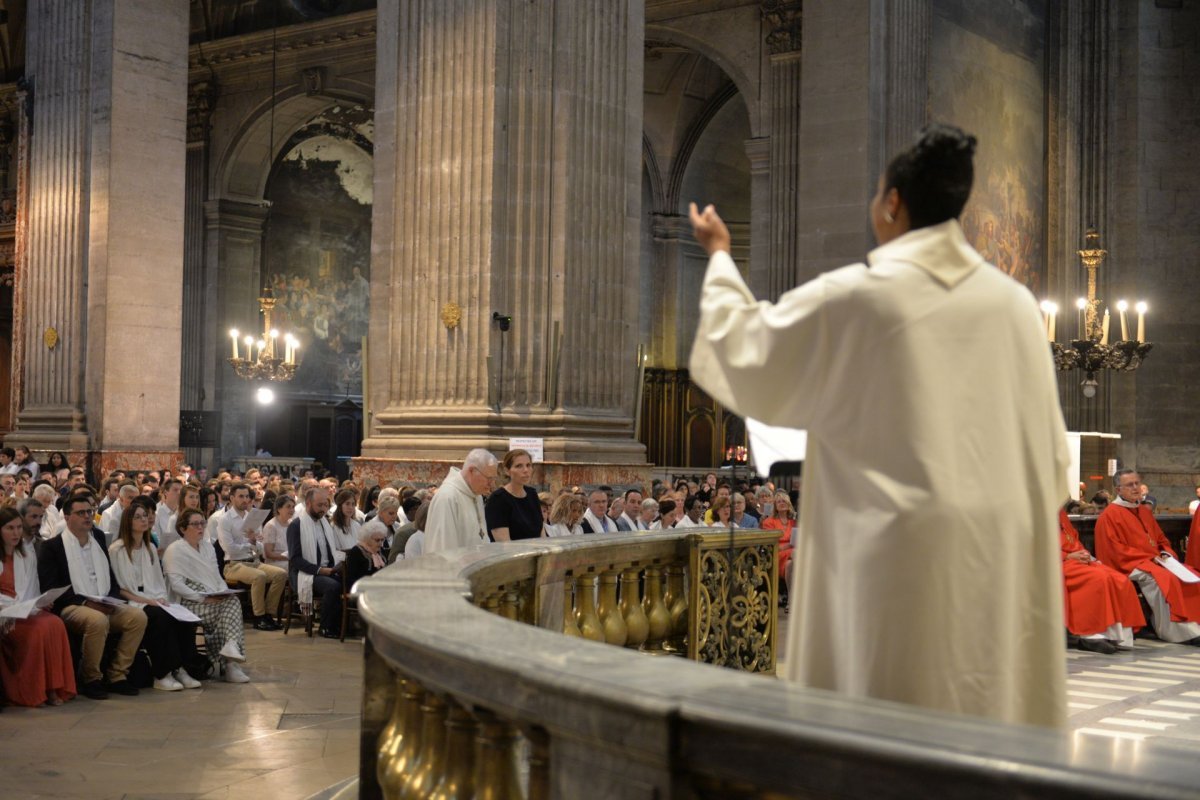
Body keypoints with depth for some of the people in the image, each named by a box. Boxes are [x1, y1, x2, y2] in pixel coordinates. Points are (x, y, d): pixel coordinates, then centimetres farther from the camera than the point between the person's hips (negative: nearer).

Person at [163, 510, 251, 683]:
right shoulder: (175, 550, -2)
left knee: (232, 602, -25)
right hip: (188, 604, -6)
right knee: (232, 604, -25)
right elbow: (176, 584, -13)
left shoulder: (208, 547, 21)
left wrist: (224, 592, -4)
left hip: (214, 602, 6)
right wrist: (203, 598, -20)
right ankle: (229, 663, -24)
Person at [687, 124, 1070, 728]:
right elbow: (1045, 439, 7)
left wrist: (719, 258, 19)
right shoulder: (1013, 301, 3)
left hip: (901, 546, -4)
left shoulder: (849, 298, -10)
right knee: (992, 700, 14)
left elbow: (743, 346, 4)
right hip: (999, 546, 5)